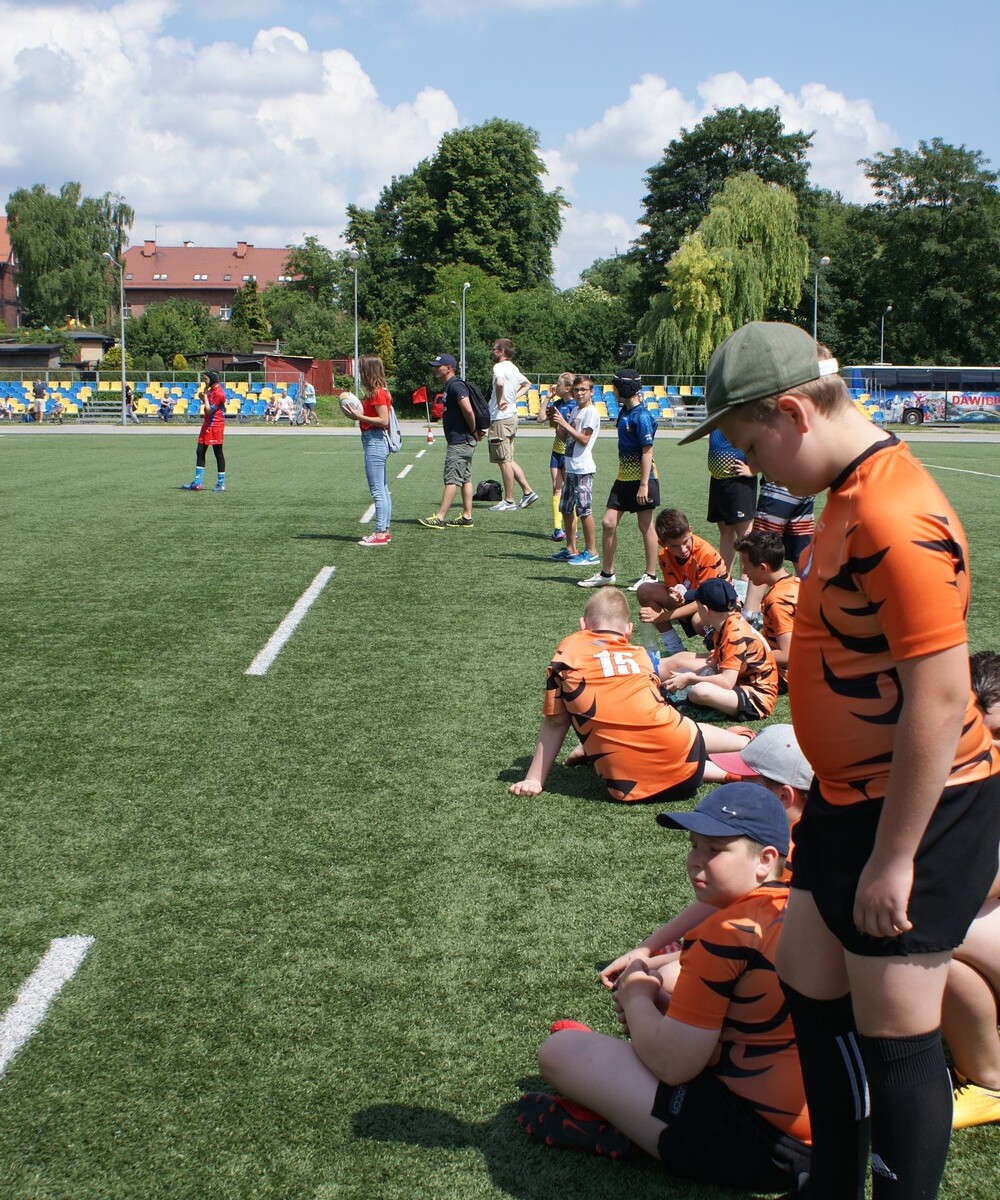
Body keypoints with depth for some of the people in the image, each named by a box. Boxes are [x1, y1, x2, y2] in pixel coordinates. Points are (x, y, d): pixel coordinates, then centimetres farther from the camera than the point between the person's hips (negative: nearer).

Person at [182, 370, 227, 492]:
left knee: (218, 453, -3)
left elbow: (209, 410, -19)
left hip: (215, 426, -10)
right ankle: (197, 483, 11)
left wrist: (205, 395, -13)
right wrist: (203, 398, 2)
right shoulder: (211, 390, 13)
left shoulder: (219, 393, -17)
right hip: (207, 424, 10)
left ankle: (221, 484, 4)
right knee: (200, 452, 8)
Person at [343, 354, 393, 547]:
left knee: (377, 491, -8)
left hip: (375, 442, -11)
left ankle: (380, 534, -7)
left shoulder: (377, 393, -15)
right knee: (383, 489, 13)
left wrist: (359, 417, -17)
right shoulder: (379, 392, 15)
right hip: (378, 442, 11)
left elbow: (384, 421, -20)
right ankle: (384, 531, 19)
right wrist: (359, 413, 7)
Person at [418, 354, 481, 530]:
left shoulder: (455, 385, -15)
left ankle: (439, 518, -10)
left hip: (460, 441, -11)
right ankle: (467, 517, 14)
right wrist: (475, 431, 13)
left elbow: (468, 410, -25)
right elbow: (467, 411, 22)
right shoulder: (450, 386, 18)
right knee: (465, 479, 11)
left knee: (452, 479, -9)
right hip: (462, 441, 11)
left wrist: (473, 431, -13)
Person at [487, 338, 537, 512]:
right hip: (511, 416, 9)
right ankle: (528, 491, 15)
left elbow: (500, 383, -36)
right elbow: (527, 384, 32)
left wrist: (499, 401, -20)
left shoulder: (500, 367, -13)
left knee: (504, 461, -3)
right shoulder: (513, 369, 15)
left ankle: (508, 501, 1)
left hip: (500, 418, -9)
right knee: (508, 460, 16)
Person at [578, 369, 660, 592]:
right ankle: (607, 573, 15)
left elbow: (647, 451, -19)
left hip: (641, 479, -9)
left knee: (645, 527, 2)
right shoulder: (625, 412, 10)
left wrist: (644, 484, -22)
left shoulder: (641, 416, -17)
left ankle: (650, 576, 12)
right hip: (624, 478, 9)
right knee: (608, 523, 5)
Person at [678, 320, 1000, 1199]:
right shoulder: (850, 495, 7)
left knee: (893, 1033, 2)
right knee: (809, 984, 18)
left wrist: (894, 856, -21)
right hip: (850, 798, 10)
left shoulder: (897, 518, -26)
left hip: (917, 813, -10)